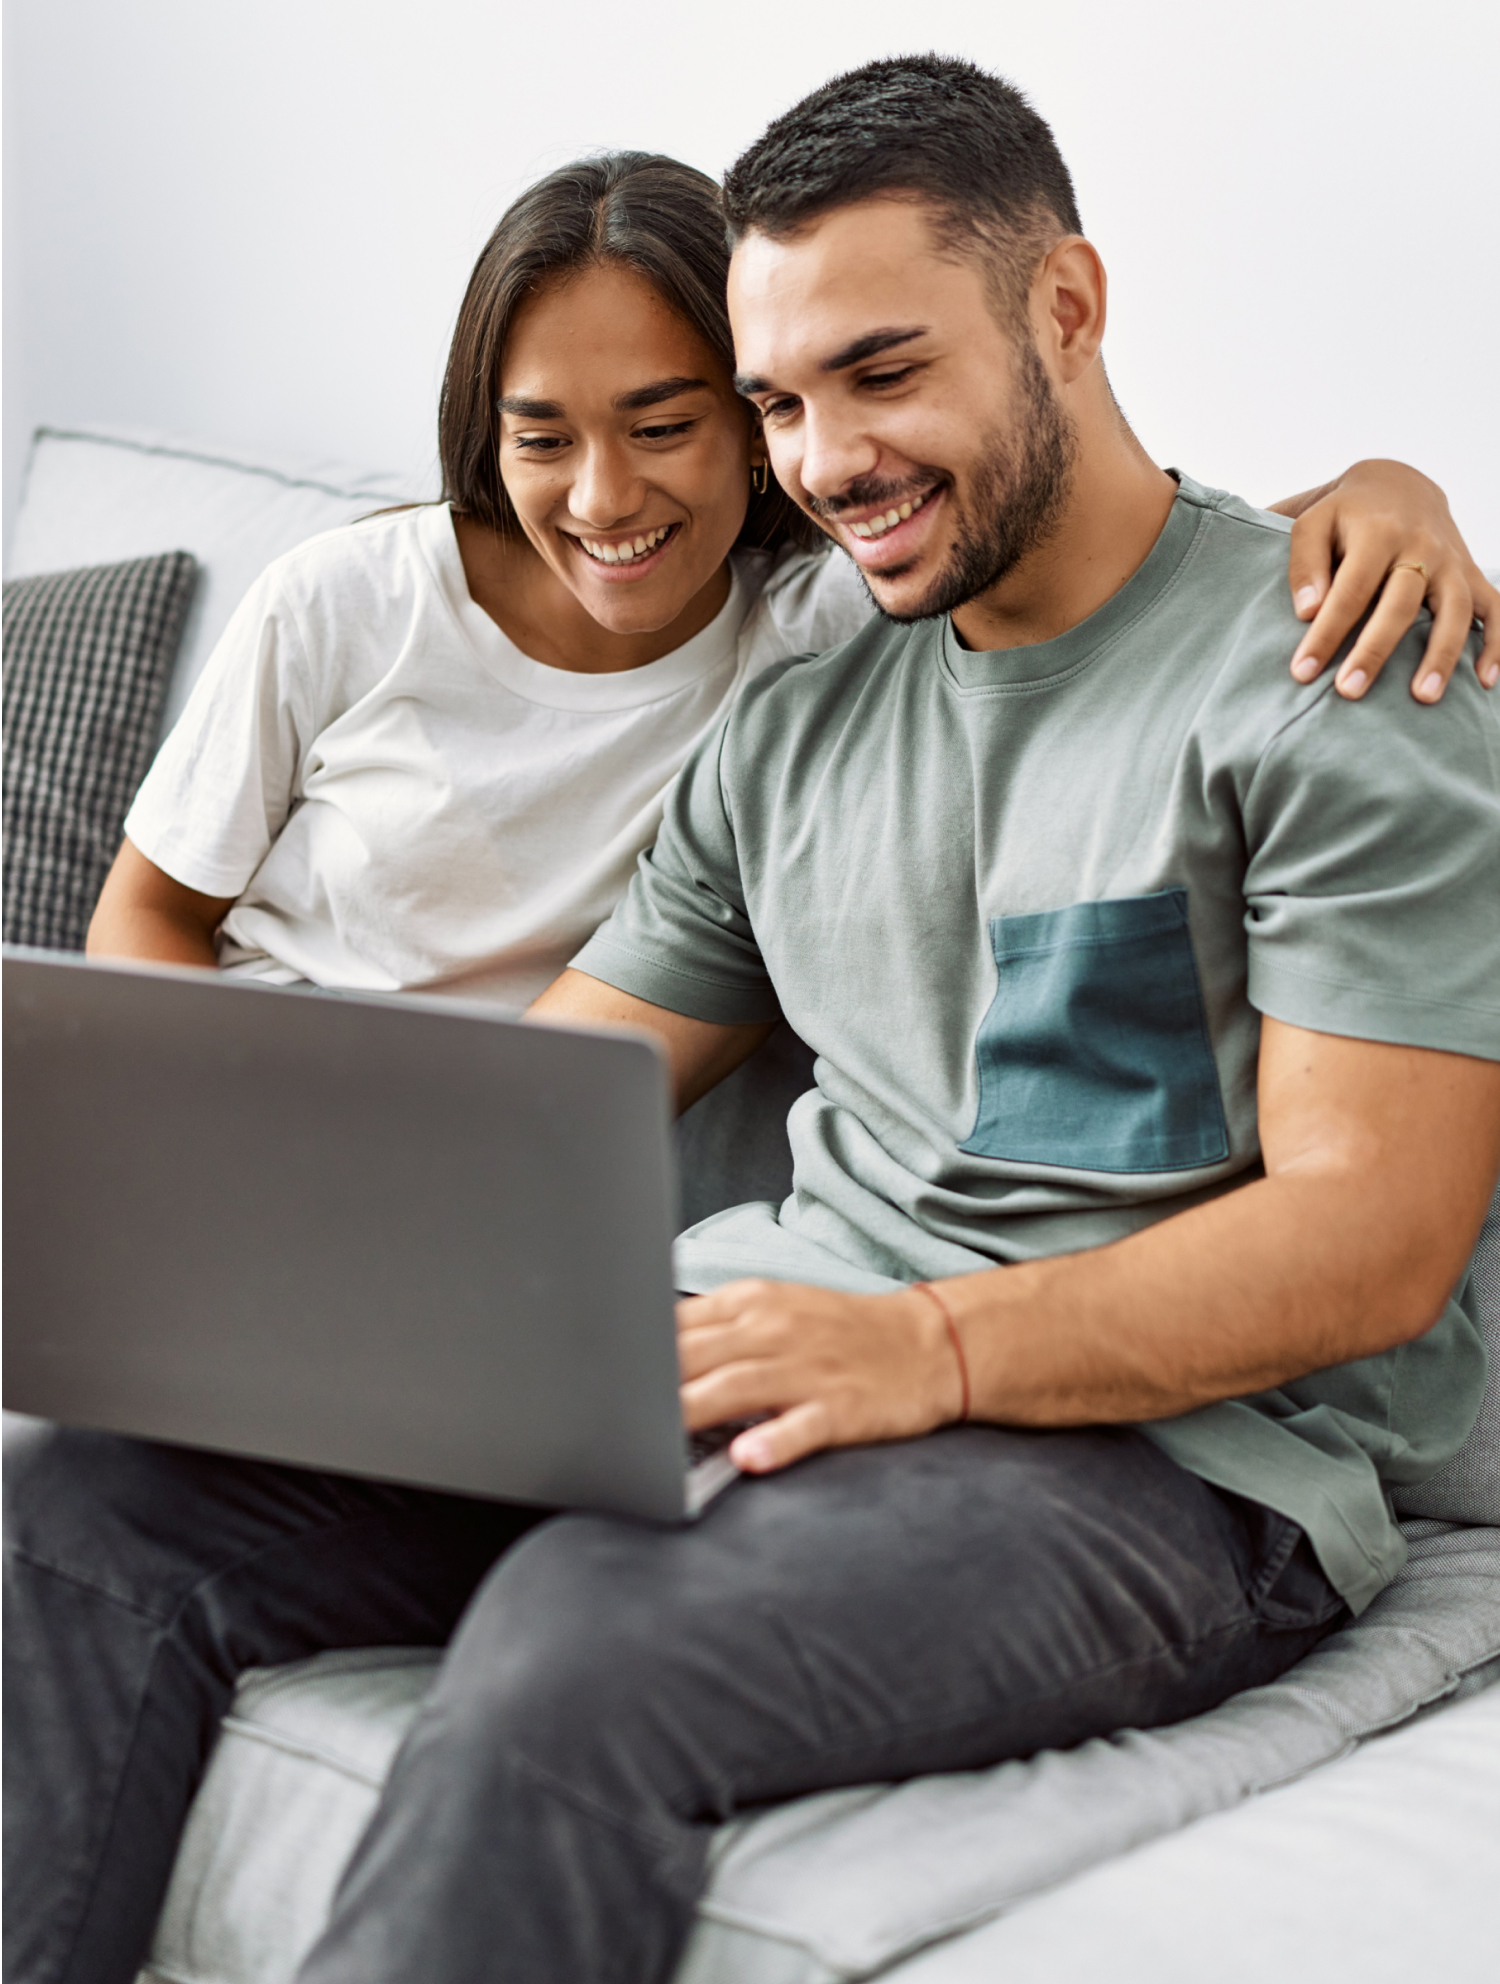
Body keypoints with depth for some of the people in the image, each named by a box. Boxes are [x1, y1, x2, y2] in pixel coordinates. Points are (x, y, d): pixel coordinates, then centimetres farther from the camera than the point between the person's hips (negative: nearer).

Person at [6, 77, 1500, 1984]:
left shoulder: (1332, 674, -4)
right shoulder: (791, 727, 18)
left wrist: (928, 1348, -26)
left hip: (1164, 1445, -6)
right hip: (761, 1358, 7)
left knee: (577, 1644, -36)